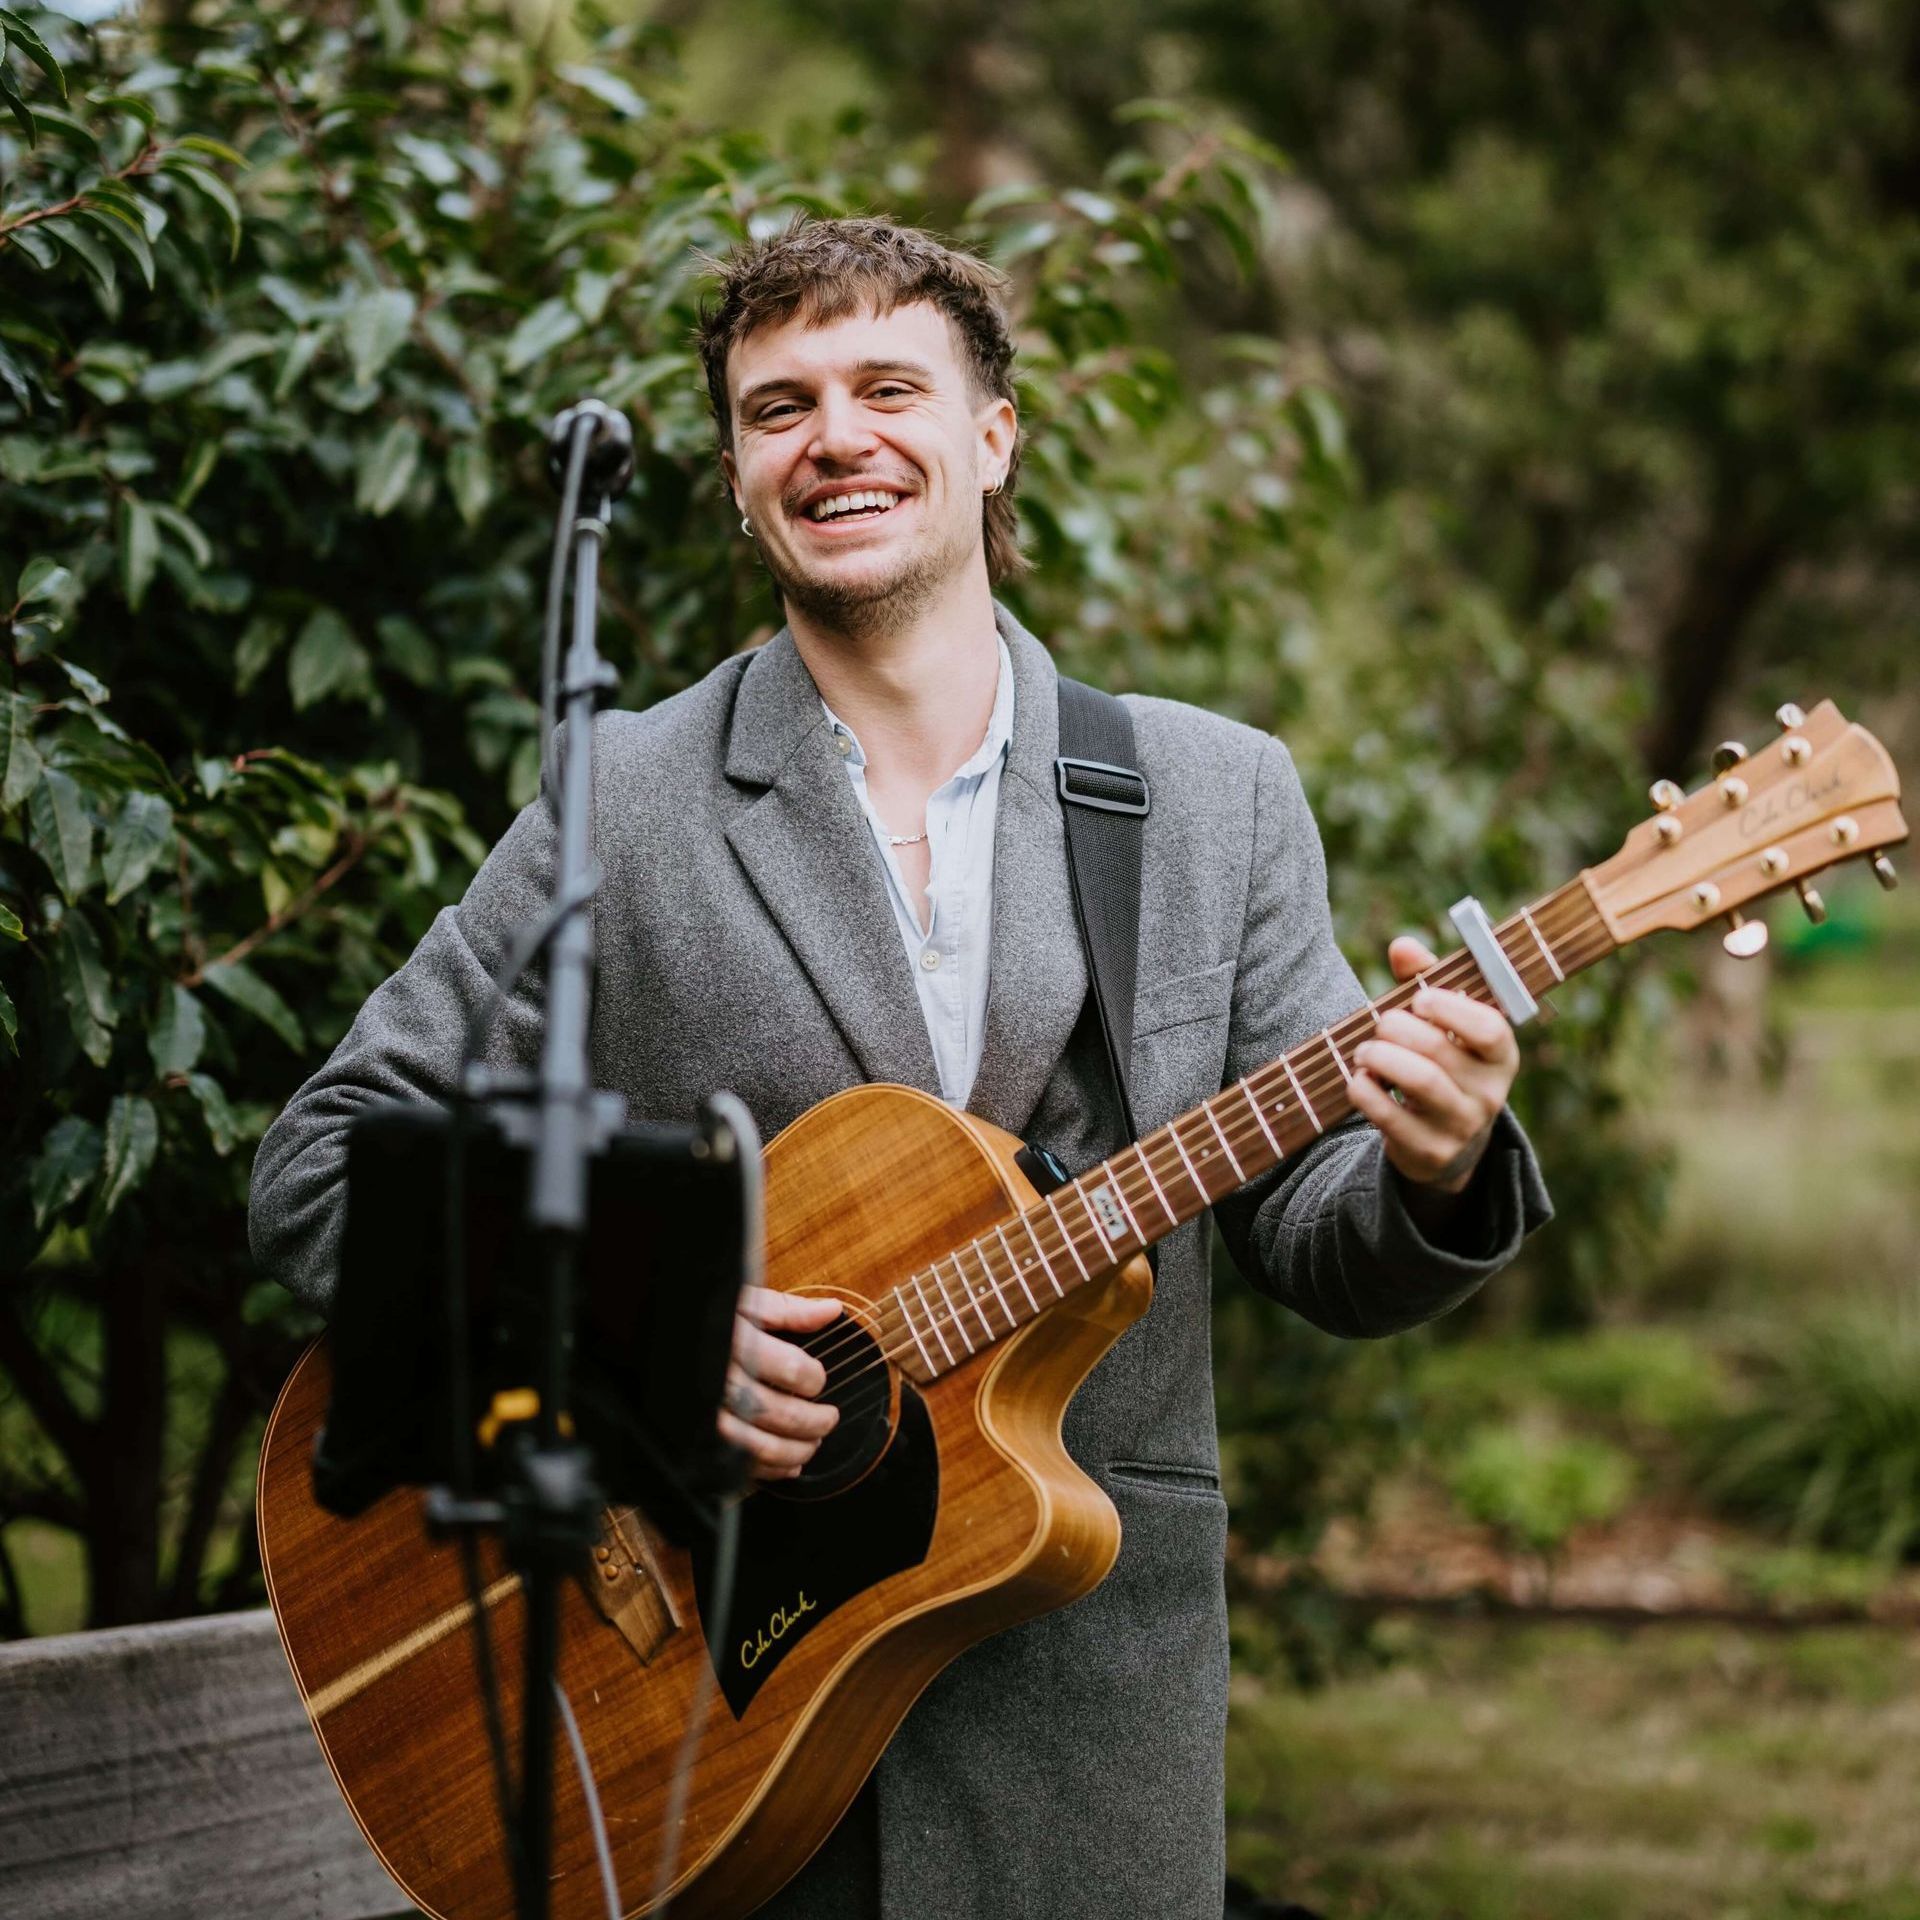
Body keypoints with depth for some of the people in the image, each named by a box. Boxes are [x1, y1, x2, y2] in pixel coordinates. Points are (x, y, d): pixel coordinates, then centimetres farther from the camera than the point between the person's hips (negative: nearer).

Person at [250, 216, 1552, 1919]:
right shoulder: (623, 805, -2)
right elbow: (323, 1171, -2)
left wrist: (1432, 1174, -18)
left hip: (1089, 1711, 2)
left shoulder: (1217, 799, 5)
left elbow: (1312, 1244, 5)